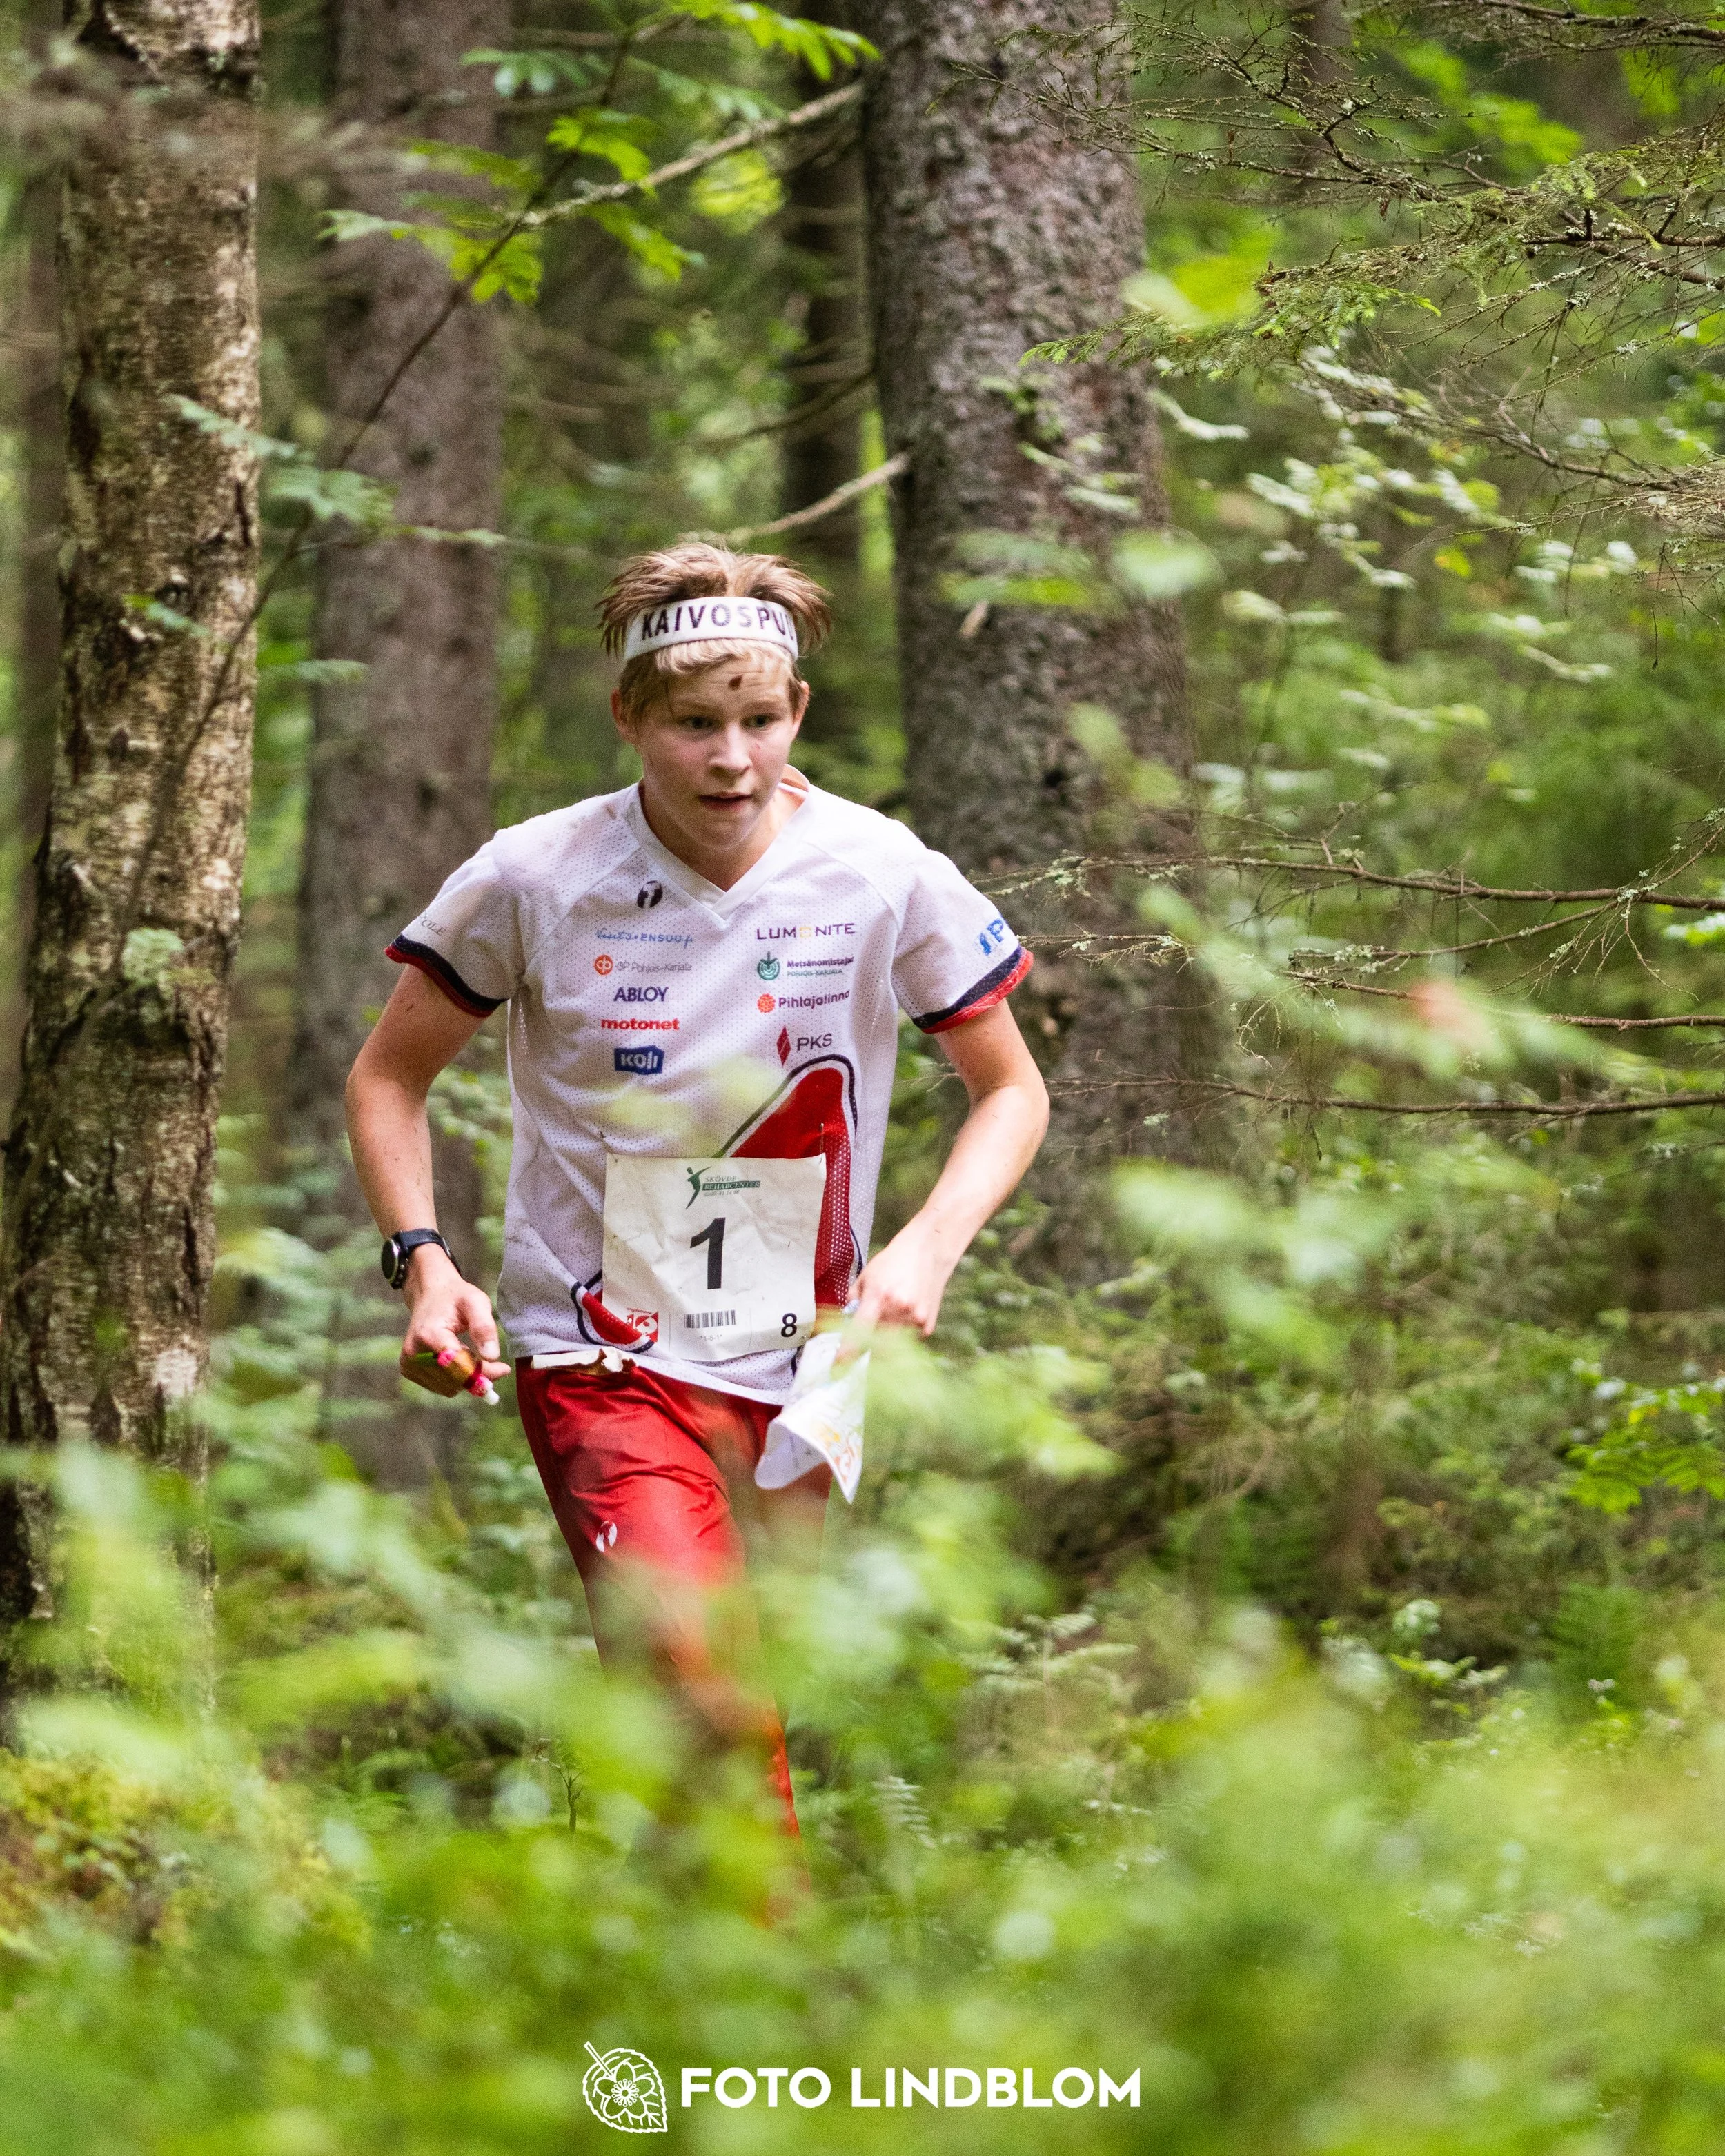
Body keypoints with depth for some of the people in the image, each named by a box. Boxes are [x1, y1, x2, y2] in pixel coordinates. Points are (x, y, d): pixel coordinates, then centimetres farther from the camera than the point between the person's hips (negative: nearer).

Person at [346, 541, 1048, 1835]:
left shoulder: (884, 878, -3)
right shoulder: (535, 880, -6)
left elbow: (1012, 1090, 10)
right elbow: (390, 1078, 8)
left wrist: (926, 1249, -8)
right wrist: (424, 1262, -8)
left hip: (803, 1371, 3)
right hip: (604, 1355, -3)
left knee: (767, 1699, 5)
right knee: (702, 1692, -24)